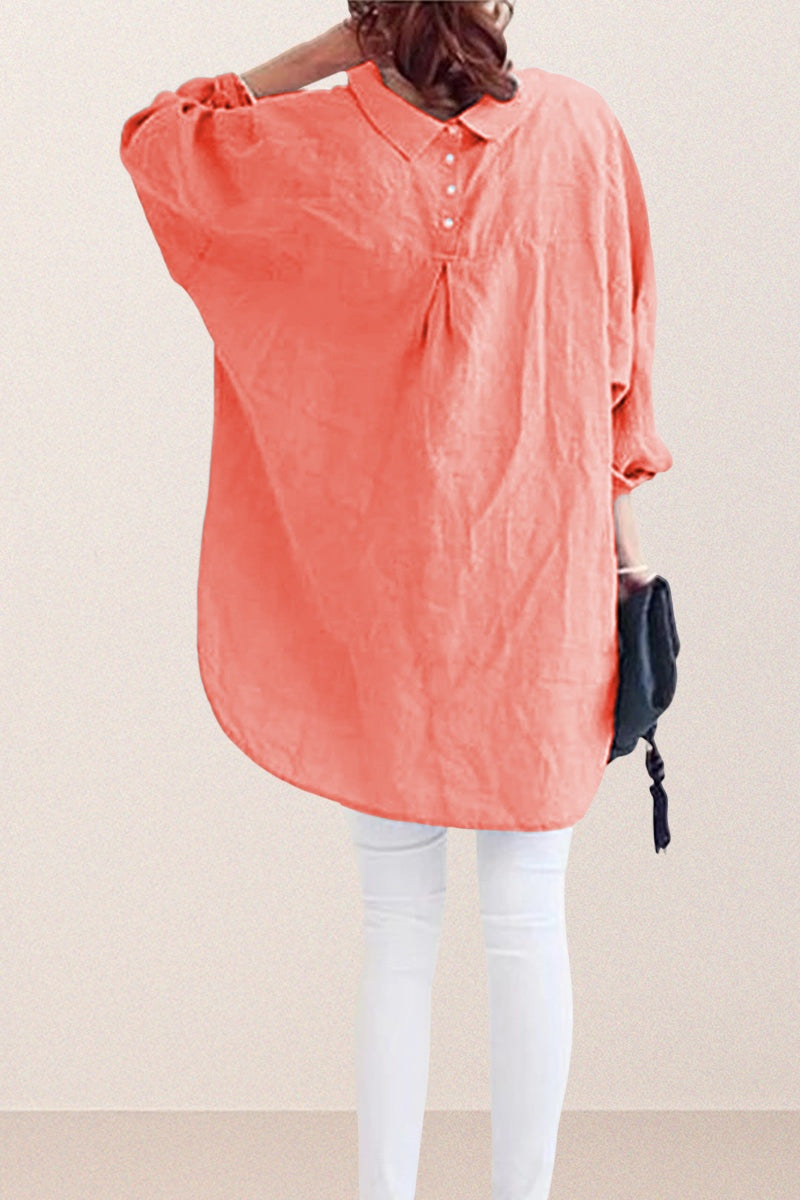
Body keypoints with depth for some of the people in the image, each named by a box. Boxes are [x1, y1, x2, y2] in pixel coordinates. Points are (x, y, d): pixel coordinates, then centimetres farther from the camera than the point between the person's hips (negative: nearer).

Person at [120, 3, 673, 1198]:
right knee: (529, 927, 9)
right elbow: (619, 345, 3)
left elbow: (154, 136, 10)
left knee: (397, 934, 10)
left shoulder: (311, 149, -8)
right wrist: (620, 515, 14)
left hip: (379, 591, 0)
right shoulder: (580, 128, -4)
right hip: (542, 585, 1)